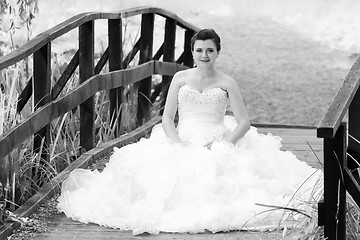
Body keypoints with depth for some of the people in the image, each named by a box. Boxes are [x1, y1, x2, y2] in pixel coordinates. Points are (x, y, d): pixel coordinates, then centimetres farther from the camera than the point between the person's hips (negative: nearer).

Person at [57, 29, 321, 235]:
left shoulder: (226, 83, 5)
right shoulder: (180, 78, 10)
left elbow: (244, 122, 0)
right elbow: (167, 117, 7)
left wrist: (222, 144, -14)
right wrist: (177, 143, -11)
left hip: (218, 145, -1)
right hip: (182, 143, 1)